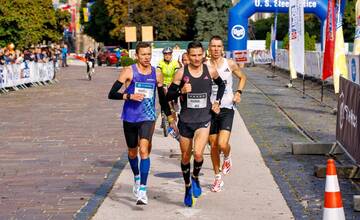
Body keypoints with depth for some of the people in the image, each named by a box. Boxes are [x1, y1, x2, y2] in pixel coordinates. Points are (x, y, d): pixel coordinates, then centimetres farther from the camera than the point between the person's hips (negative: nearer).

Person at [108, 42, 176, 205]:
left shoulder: (156, 74, 4)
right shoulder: (128, 72, -5)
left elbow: (163, 98, 16)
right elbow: (112, 94, -8)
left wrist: (170, 119, 17)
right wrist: (129, 96, -23)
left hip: (148, 117, 0)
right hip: (130, 117, 0)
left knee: (144, 149, -19)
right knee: (132, 152, 16)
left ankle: (142, 190, -20)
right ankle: (136, 178, 46)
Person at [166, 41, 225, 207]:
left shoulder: (210, 71, -2)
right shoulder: (181, 73, -7)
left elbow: (221, 85, 20)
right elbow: (168, 96, -4)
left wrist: (217, 102, 8)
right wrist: (181, 91, -23)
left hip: (203, 120, -1)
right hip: (185, 120, 1)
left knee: (198, 153, -21)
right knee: (185, 157, 11)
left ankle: (195, 178, 10)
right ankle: (187, 188, 34)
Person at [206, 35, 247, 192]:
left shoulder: (230, 64, -1)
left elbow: (242, 77, 16)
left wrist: (239, 92, 1)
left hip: (226, 109, -1)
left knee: (222, 144, -17)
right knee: (213, 146, 8)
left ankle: (227, 158, 19)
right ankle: (218, 178, 24)